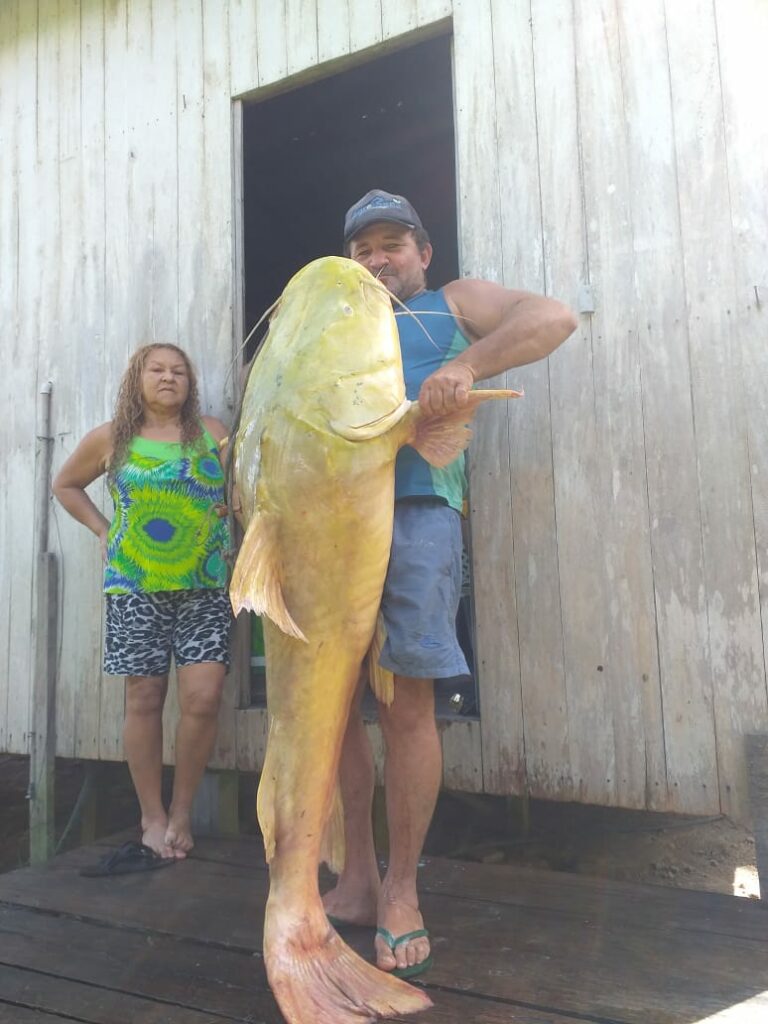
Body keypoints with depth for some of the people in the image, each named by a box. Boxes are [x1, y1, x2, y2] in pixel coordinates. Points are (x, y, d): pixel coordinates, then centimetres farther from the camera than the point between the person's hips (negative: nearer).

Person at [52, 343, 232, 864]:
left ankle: (181, 812, 12)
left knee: (203, 698, -8)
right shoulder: (110, 439, 7)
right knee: (145, 700, 3)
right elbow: (66, 484, 21)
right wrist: (103, 531, 10)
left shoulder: (213, 434, 5)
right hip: (136, 589, 1)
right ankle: (153, 819, 18)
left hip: (205, 588, 0)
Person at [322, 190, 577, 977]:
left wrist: (464, 367, -16)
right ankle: (357, 880, 17)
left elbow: (553, 318, 1)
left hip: (415, 510, -4)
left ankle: (401, 892, 9)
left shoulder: (453, 304, 18)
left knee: (407, 705, -7)